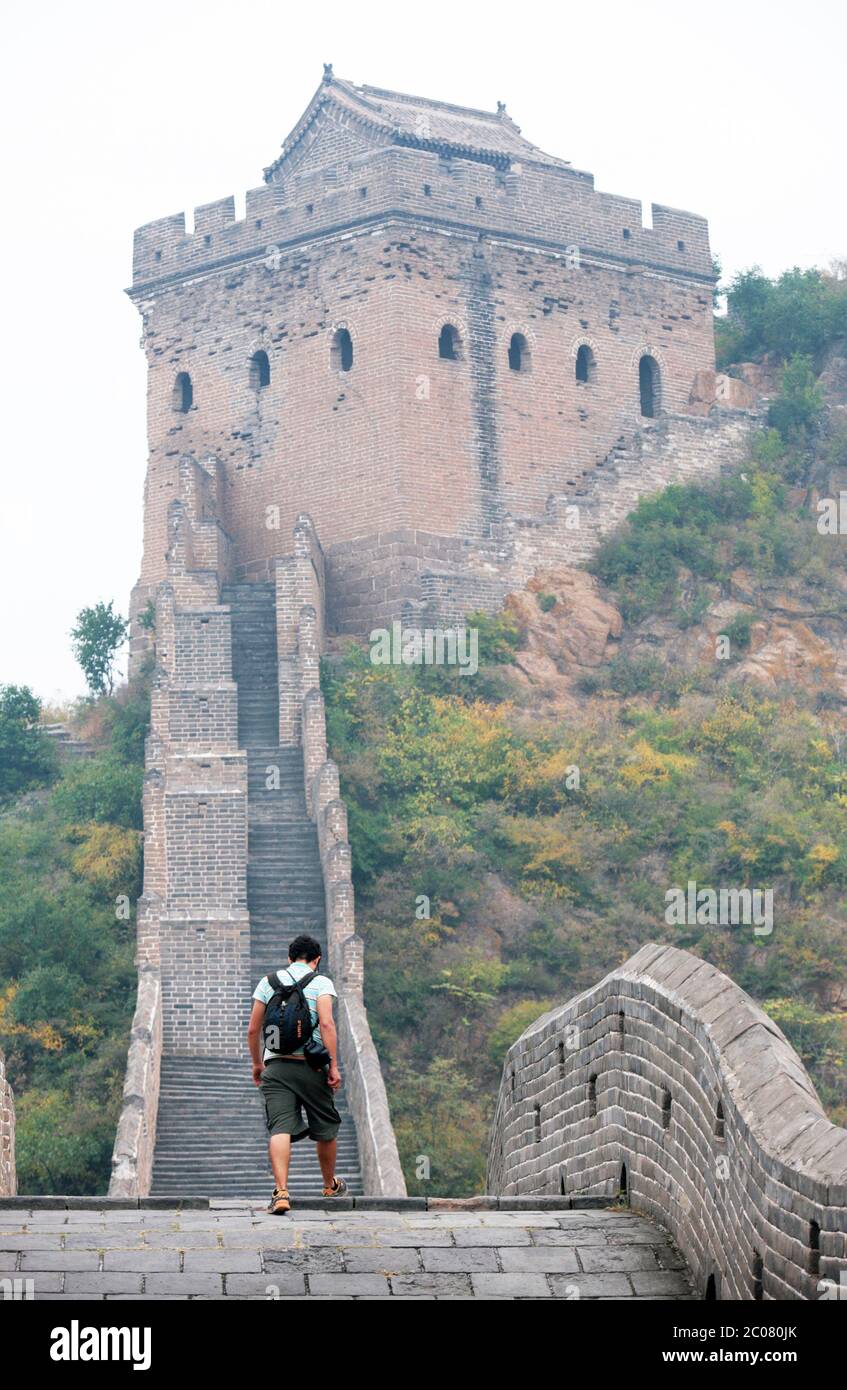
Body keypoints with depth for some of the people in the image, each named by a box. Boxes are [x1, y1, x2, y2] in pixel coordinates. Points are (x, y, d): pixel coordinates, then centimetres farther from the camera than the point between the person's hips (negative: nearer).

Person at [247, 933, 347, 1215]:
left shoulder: (268, 982, 10)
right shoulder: (321, 983, 1)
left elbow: (253, 1030, 10)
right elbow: (326, 1024, -12)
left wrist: (257, 1064, 24)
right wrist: (334, 1065, -10)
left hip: (276, 1066, 2)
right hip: (311, 1065, -2)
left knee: (280, 1130, -8)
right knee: (325, 1128, 17)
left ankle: (281, 1192, -24)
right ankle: (330, 1185, 34)